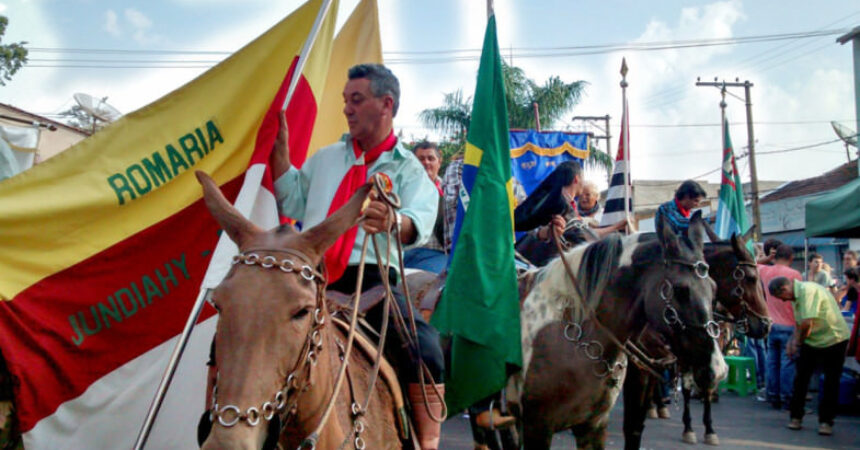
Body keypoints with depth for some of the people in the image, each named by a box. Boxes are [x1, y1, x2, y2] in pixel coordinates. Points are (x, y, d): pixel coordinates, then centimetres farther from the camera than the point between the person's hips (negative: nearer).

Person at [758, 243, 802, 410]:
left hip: (771, 325, 5)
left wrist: (767, 257, 22)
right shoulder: (794, 274, -11)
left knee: (772, 362, 10)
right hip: (789, 327, -4)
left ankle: (773, 397, 15)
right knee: (788, 362, 0)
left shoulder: (765, 271, 2)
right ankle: (787, 399, 3)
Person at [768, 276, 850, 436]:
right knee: (800, 379, 4)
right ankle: (796, 417, 13)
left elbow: (807, 323, -28)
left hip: (834, 339, -8)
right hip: (811, 342, 8)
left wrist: (798, 343, -12)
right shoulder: (796, 296, 5)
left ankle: (826, 421, 8)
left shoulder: (808, 291, -24)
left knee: (831, 382, -1)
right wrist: (792, 342, 2)